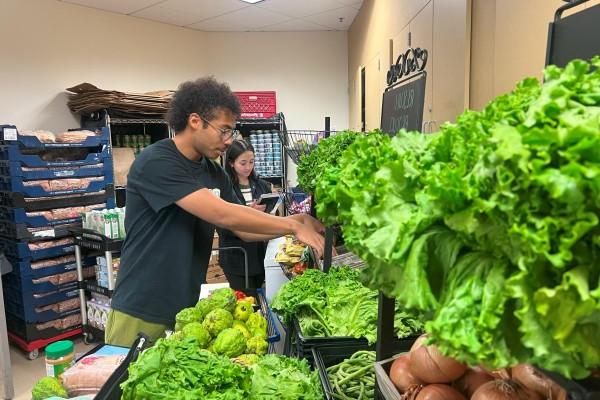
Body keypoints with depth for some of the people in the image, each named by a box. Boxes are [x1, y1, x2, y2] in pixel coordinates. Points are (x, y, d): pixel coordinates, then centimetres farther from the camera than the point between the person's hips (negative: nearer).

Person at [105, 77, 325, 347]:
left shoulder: (215, 174, 5)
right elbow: (223, 215, -26)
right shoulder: (156, 162, -19)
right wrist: (294, 226, -19)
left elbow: (244, 230, 8)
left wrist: (298, 224, -5)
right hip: (140, 314, -6)